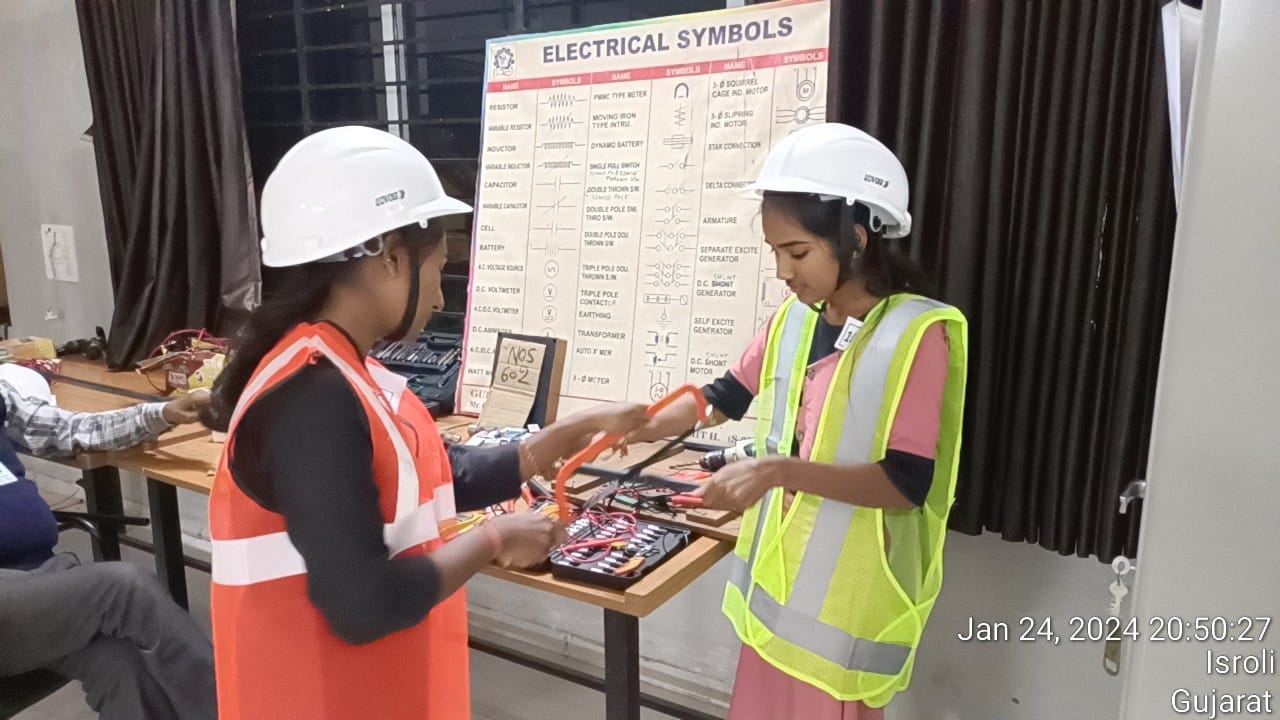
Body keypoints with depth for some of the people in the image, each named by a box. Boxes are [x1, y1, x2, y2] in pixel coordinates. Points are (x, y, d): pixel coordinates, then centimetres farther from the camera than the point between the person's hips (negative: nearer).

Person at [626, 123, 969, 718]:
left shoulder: (917, 334, -18)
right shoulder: (795, 318, 1)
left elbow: (908, 483, -22)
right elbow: (726, 397, 13)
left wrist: (779, 469, -31)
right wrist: (632, 429, 3)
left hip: (849, 593, -6)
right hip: (779, 570, 6)